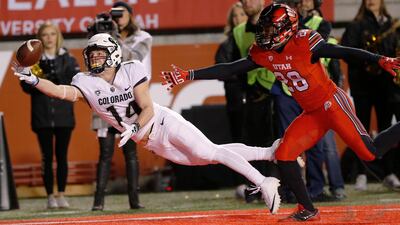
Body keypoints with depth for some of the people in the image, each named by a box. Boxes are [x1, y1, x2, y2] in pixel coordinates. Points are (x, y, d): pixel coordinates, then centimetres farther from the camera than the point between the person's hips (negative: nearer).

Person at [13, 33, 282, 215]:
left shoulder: (132, 70, -17)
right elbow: (63, 92, -28)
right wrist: (33, 80, -42)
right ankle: (268, 153, 17)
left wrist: (134, 127, -35)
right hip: (151, 142, 3)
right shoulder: (86, 83, -9)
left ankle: (264, 183, -11)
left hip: (164, 123, -3)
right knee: (209, 158, 5)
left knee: (209, 152, -18)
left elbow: (148, 109, -18)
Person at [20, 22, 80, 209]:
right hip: (42, 116, 0)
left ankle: (61, 195, 9)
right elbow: (26, 86, 1)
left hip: (63, 114, 0)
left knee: (62, 155, 2)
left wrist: (56, 79, -16)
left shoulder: (68, 59, 6)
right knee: (47, 156, 0)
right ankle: (50, 196, 4)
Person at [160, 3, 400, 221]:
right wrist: (189, 75, -4)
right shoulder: (264, 54, 1)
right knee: (284, 155, -3)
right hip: (312, 114, 7)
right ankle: (308, 210, 8)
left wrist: (380, 60, -35)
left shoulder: (304, 44, -19)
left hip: (333, 103, -7)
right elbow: (228, 70, 2)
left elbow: (344, 52, -23)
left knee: (370, 153, -17)